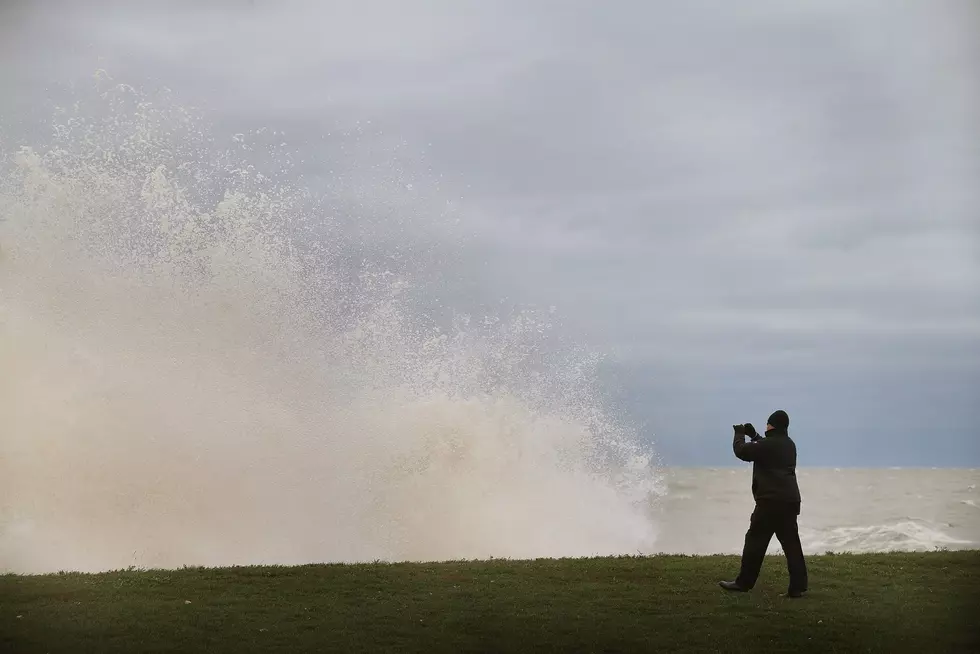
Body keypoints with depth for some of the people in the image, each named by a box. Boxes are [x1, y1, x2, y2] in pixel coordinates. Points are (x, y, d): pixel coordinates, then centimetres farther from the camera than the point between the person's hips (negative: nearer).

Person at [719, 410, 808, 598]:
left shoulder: (768, 445, -12)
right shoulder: (789, 445, 15)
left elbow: (742, 452, -5)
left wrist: (740, 434, 12)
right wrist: (754, 436, 30)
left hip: (770, 501, -8)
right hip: (790, 500, 8)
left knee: (756, 540, 0)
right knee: (791, 543, 6)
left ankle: (744, 583, 4)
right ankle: (798, 586, 1)